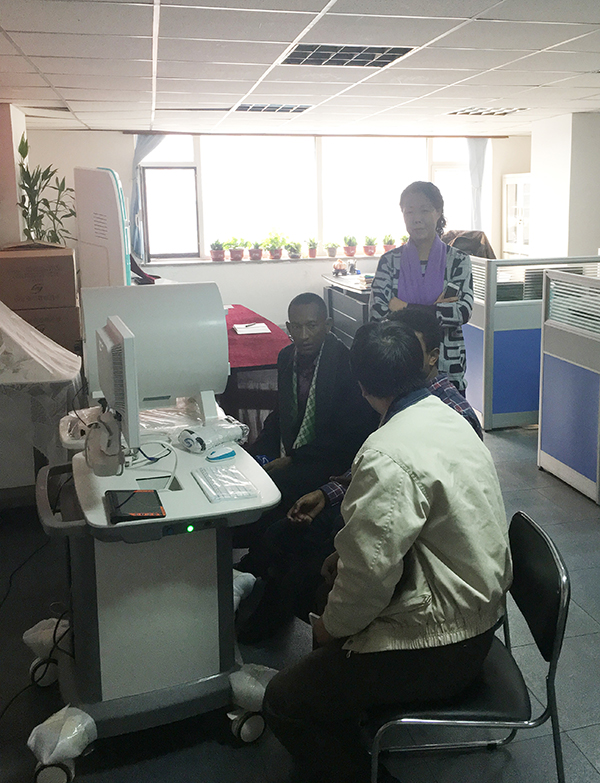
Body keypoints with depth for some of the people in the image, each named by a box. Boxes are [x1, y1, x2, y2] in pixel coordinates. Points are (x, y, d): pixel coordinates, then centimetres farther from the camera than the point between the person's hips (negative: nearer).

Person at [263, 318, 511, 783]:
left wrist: (332, 627, -6)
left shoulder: (389, 457, -28)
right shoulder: (449, 418, 3)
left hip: (440, 648, -10)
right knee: (331, 601, 27)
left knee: (284, 704, -3)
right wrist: (344, 557, 10)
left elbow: (370, 574, -25)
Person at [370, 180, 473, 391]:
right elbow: (377, 311, -9)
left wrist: (405, 308, -14)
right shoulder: (390, 261, 4)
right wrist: (438, 310, -13)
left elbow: (463, 312, -13)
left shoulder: (458, 260, 2)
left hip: (447, 368, 0)